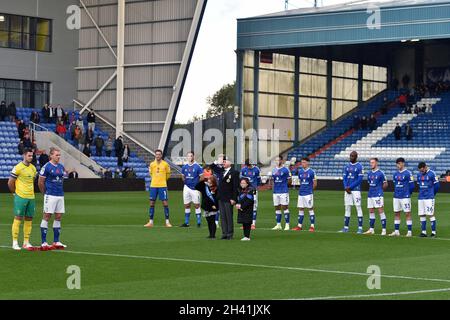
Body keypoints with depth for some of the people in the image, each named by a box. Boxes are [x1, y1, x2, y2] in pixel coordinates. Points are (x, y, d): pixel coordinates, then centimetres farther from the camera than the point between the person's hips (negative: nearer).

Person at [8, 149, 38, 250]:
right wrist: (15, 193, 4)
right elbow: (10, 183, -5)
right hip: (20, 197, -6)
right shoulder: (18, 168, -9)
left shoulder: (33, 168, 11)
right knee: (18, 219, -4)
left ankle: (26, 242, 14)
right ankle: (15, 243, 1)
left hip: (31, 197, 6)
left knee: (29, 219, 7)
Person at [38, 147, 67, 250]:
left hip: (60, 195, 7)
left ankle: (56, 242, 14)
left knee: (58, 217, 8)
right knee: (46, 217, -4)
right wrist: (45, 193, 5)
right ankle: (43, 242, -2)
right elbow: (40, 182, -4)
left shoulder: (61, 167, 11)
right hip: (50, 195, -7)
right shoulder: (46, 167, -8)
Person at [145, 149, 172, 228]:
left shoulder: (165, 164, -2)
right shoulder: (152, 164, 5)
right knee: (152, 203, 4)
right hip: (153, 186, 3)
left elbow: (168, 174, 12)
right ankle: (151, 222, 10)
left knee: (165, 203, -4)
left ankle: (167, 222, 2)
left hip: (162, 186, -3)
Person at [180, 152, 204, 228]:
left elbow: (202, 177, -3)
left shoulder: (198, 167, -7)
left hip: (195, 188, -5)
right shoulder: (184, 167, 7)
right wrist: (186, 182, 10)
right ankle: (186, 223, 15)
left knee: (197, 205, -2)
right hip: (187, 188, 5)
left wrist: (197, 184, -3)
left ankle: (199, 222, 3)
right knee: (186, 205, 9)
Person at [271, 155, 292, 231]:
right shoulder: (274, 170, 12)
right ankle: (278, 225, 14)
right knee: (277, 208, 8)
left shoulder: (285, 170, -4)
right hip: (275, 191, 6)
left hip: (284, 191, -5)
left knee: (285, 207, -5)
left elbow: (289, 180, 1)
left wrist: (283, 185, -3)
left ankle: (287, 225, -1)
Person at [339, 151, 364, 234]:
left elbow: (359, 179, -11)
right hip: (347, 190, 6)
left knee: (358, 207, -5)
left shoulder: (359, 167, -6)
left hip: (356, 190, -6)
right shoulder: (347, 167, 13)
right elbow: (344, 178, 12)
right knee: (347, 208, 8)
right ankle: (346, 227, 12)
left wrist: (350, 187, -14)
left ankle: (360, 228, -4)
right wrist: (346, 187, -5)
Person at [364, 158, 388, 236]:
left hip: (378, 195, -7)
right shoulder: (369, 173, 12)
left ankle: (384, 229, -7)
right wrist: (372, 190, 13)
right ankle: (371, 229, 17)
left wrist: (380, 190, 6)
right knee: (371, 212, 9)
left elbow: (385, 184, 1)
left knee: (381, 211, -8)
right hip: (370, 195, 7)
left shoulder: (380, 173, -7)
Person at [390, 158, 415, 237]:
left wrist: (408, 193, 1)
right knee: (396, 213, 9)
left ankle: (409, 231, 1)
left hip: (405, 197, -6)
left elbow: (411, 186, -6)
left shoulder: (408, 173, -8)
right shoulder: (395, 174, 11)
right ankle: (396, 231, 15)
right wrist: (396, 193, 13)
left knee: (407, 214, -3)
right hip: (396, 197, 6)